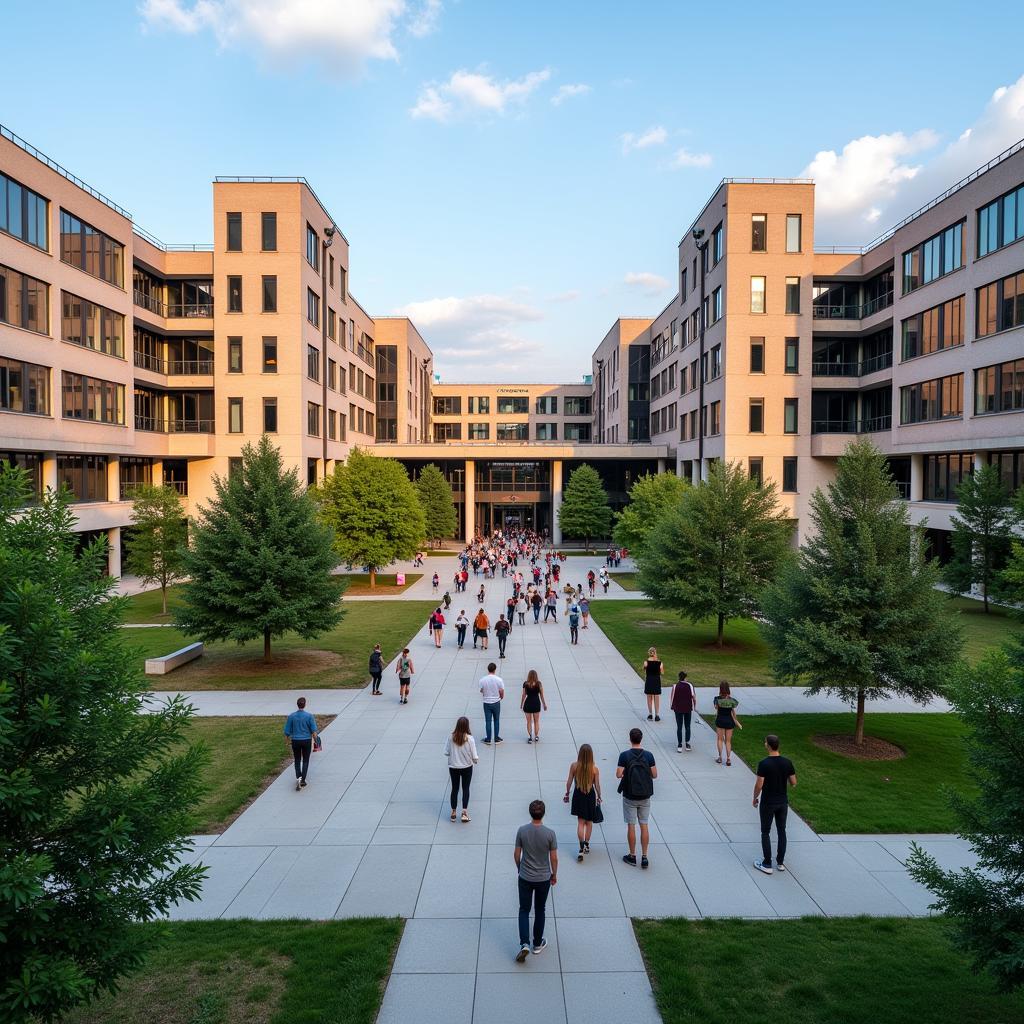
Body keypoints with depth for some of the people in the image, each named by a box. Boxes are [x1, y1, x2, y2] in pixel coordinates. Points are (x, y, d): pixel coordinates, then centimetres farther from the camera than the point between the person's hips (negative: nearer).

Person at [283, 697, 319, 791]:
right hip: (307, 741, -1)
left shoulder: (291, 716, -6)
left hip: (295, 741, 1)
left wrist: (287, 739, 16)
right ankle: (302, 781, 3)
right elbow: (314, 731, -9)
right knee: (305, 761, 10)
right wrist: (315, 741, 4)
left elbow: (287, 731, -1)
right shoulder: (309, 716, -10)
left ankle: (298, 777, 3)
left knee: (297, 760, 17)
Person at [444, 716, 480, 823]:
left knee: (454, 789, 16)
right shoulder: (469, 739, -19)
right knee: (466, 789, 15)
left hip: (453, 767, 2)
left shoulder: (451, 738, -15)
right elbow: (474, 756, -15)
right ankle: (464, 812, 11)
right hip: (466, 767, -2)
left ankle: (453, 812, 24)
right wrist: (476, 761, 7)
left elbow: (446, 753, -8)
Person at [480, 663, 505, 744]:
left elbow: (481, 691, -2)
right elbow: (502, 692, -8)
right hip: (496, 702, 0)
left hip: (486, 703, 0)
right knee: (496, 720, 14)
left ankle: (488, 739, 15)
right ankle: (497, 738, 19)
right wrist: (501, 697, 14)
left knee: (488, 721, 9)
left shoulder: (482, 680, -11)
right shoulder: (499, 679, -14)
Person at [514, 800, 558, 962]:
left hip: (525, 878, 0)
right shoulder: (550, 834, -17)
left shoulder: (522, 831, -14)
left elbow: (517, 854, -4)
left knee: (524, 910, 11)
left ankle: (524, 944, -3)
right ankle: (538, 944, 27)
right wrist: (554, 875, 9)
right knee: (539, 910, 17)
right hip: (543, 879, 0)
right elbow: (554, 858, -8)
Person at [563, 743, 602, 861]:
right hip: (590, 796, 0)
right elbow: (597, 785, -7)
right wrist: (599, 797, 9)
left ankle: (582, 847, -6)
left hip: (578, 795, 0)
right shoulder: (595, 768, -15)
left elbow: (569, 781, -5)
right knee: (589, 822, 19)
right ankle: (586, 845, 30)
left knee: (580, 822, 8)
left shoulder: (574, 766, -13)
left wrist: (567, 793, 10)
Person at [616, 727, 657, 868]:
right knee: (644, 826, 9)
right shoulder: (648, 755, -6)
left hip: (630, 796, -2)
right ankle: (644, 857, 12)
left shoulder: (625, 755, -13)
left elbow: (618, 775, -14)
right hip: (645, 796, 2)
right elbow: (654, 775, -2)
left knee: (631, 826, 7)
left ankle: (632, 856, 16)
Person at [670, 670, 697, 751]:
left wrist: (672, 706, 11)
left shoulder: (675, 686, -8)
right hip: (688, 709, 1)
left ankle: (680, 745, 5)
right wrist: (694, 707, 10)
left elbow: (671, 697, -4)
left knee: (679, 727, 5)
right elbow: (694, 697, -3)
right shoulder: (690, 685, -5)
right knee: (687, 726, 13)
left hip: (678, 709, -1)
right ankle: (687, 744, 15)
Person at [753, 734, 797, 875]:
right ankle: (780, 862, 26)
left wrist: (755, 798, -1)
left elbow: (759, 785, -17)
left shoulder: (764, 763, -20)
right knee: (782, 831, 17)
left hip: (768, 803, -4)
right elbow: (793, 782, 1)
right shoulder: (787, 762, -7)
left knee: (765, 833, 8)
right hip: (783, 802, 4)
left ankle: (767, 864, 13)